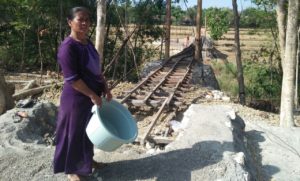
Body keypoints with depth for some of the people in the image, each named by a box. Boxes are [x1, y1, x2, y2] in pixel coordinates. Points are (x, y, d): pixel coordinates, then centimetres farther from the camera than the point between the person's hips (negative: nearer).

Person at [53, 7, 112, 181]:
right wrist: (92, 95, -20)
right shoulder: (68, 47, -22)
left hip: (92, 96, 9)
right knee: (75, 134, 7)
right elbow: (72, 78, -24)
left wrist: (105, 88, 9)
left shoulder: (88, 43, 6)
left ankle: (87, 160, 41)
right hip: (76, 99, -9)